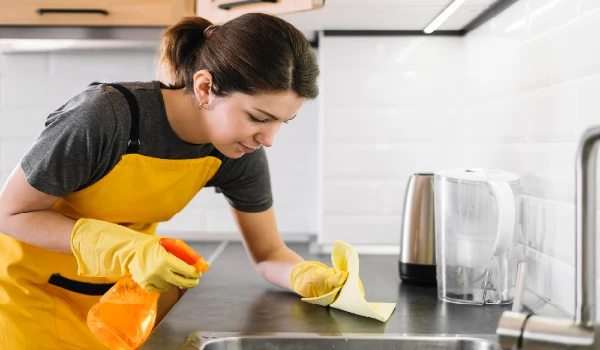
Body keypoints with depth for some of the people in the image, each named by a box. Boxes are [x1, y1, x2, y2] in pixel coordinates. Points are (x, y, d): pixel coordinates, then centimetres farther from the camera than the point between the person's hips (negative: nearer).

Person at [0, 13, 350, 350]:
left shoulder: (240, 153, -17)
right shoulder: (102, 119, -33)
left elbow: (268, 252, -6)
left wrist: (309, 277, -29)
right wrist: (129, 249, -34)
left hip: (127, 285, 4)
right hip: (32, 287, -4)